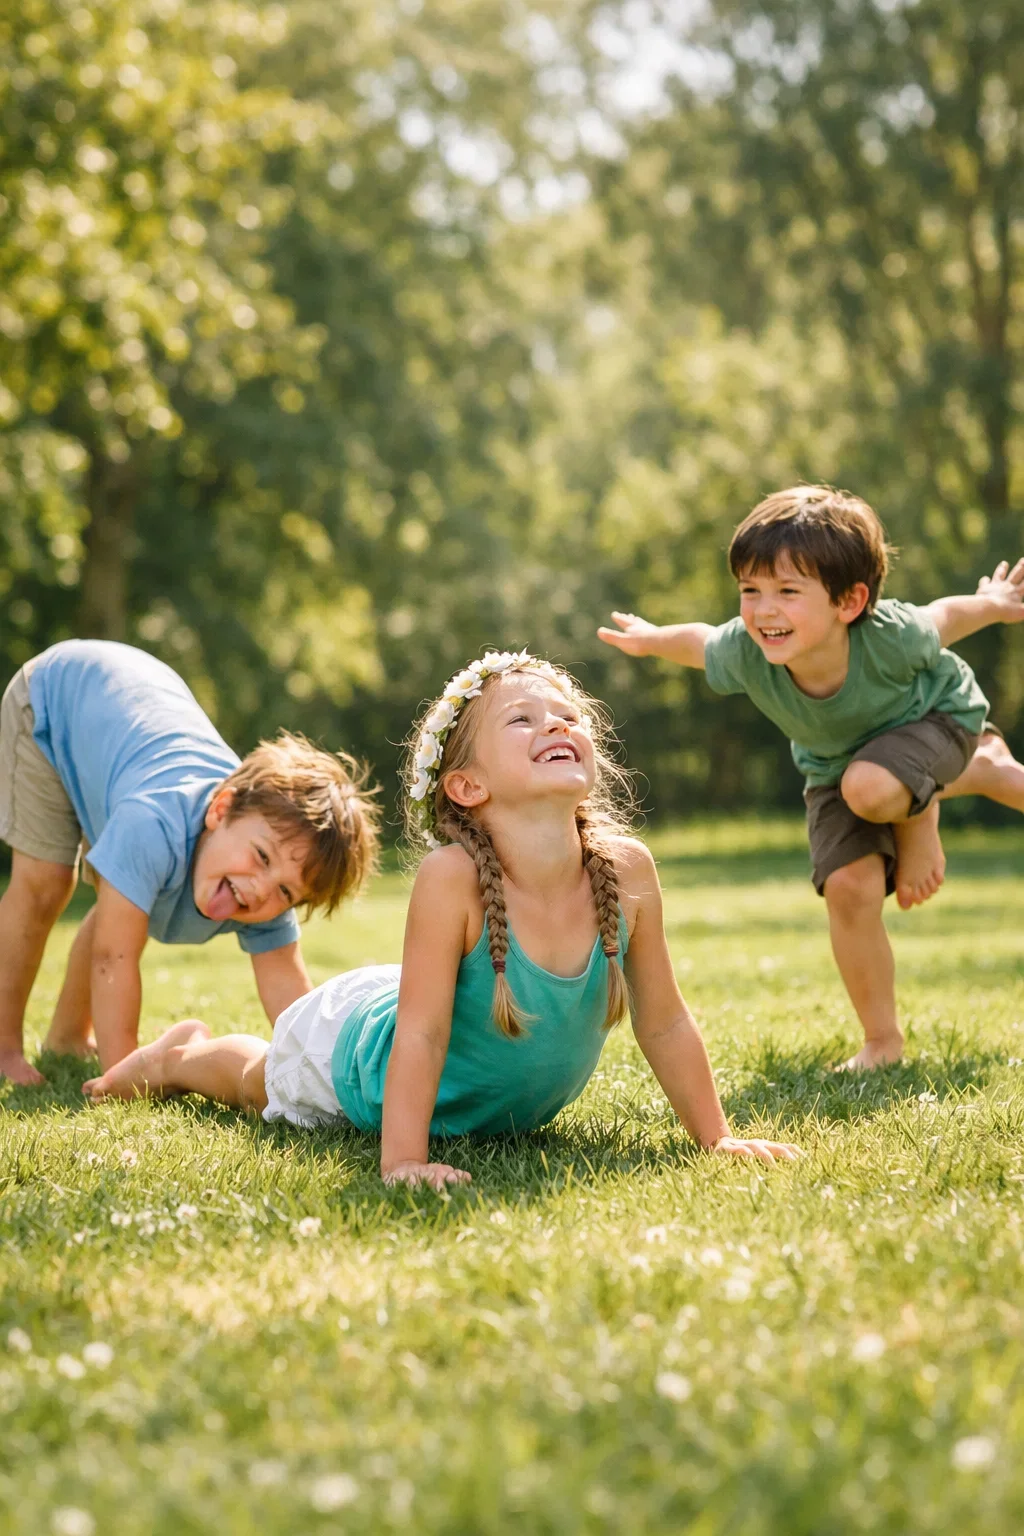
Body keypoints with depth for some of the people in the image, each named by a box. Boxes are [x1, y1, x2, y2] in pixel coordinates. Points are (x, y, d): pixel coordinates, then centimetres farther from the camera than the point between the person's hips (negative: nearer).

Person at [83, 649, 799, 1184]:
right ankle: (183, 1055, 57)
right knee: (256, 1081, 29)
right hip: (358, 1045, -4)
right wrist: (402, 1161, -39)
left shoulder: (627, 870, -29)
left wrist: (718, 1137, -16)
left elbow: (665, 1024, -18)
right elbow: (421, 1036, -37)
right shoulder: (453, 879, -41)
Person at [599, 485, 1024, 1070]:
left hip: (935, 716, -3)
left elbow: (943, 617, -18)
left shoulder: (891, 637, -41)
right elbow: (699, 641, -9)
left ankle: (932, 809, 3)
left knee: (869, 787, -35)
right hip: (836, 760, 3)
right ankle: (883, 1041, 7)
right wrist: (648, 638, 8)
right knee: (849, 886, -14)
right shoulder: (744, 654, -34)